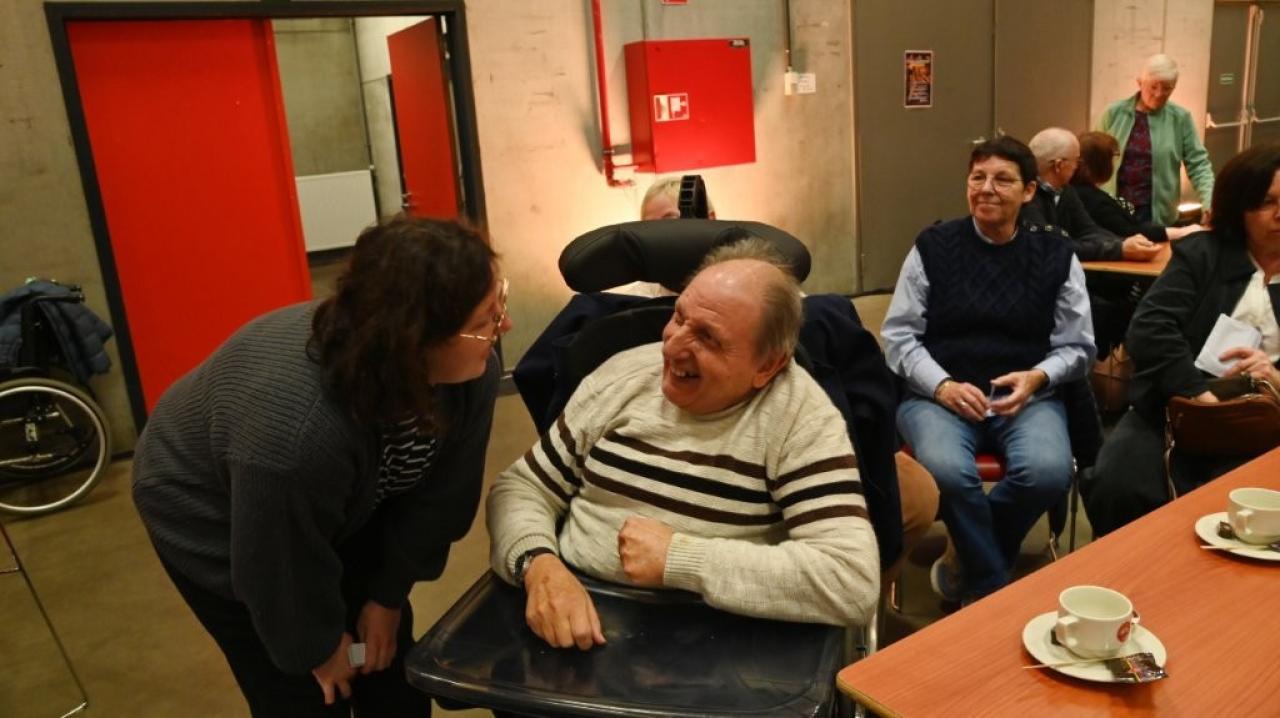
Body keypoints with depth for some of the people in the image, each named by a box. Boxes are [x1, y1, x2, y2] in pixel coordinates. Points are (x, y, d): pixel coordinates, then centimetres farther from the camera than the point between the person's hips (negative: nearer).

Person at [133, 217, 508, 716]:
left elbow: (437, 495, -12)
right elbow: (279, 569, -26)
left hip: (345, 512, 5)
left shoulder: (470, 370, -26)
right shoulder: (295, 431, -44)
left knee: (390, 657, 10)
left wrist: (387, 595, -4)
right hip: (212, 522, -5)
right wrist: (318, 645, -9)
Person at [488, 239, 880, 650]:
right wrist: (539, 566, -16)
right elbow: (523, 489, 5)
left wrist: (678, 558, -21)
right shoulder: (623, 375, 1)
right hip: (577, 629, 3)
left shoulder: (800, 418, -13)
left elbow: (853, 583, -23)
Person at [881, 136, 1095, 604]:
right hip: (939, 394, -1)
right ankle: (993, 589, -7)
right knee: (948, 471, -34)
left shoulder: (1055, 255, 9)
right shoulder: (933, 246, 5)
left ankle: (967, 560, -1)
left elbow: (1078, 346, 9)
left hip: (1027, 396, 2)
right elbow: (899, 336, 2)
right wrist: (943, 386, -14)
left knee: (1048, 472, -30)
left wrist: (1037, 378, -12)